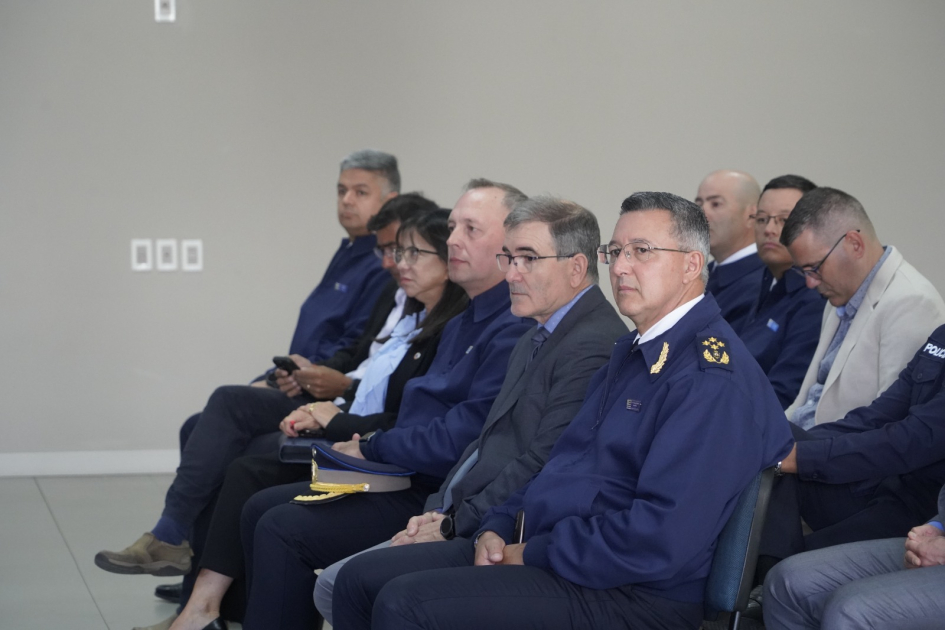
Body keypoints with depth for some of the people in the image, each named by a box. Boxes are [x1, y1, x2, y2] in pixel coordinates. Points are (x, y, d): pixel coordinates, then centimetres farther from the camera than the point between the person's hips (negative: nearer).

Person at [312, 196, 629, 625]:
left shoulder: (594, 345, -17)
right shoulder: (535, 339, 19)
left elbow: (543, 465, -21)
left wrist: (453, 527, -14)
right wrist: (438, 510, 5)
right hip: (457, 522, 10)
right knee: (334, 585, 4)